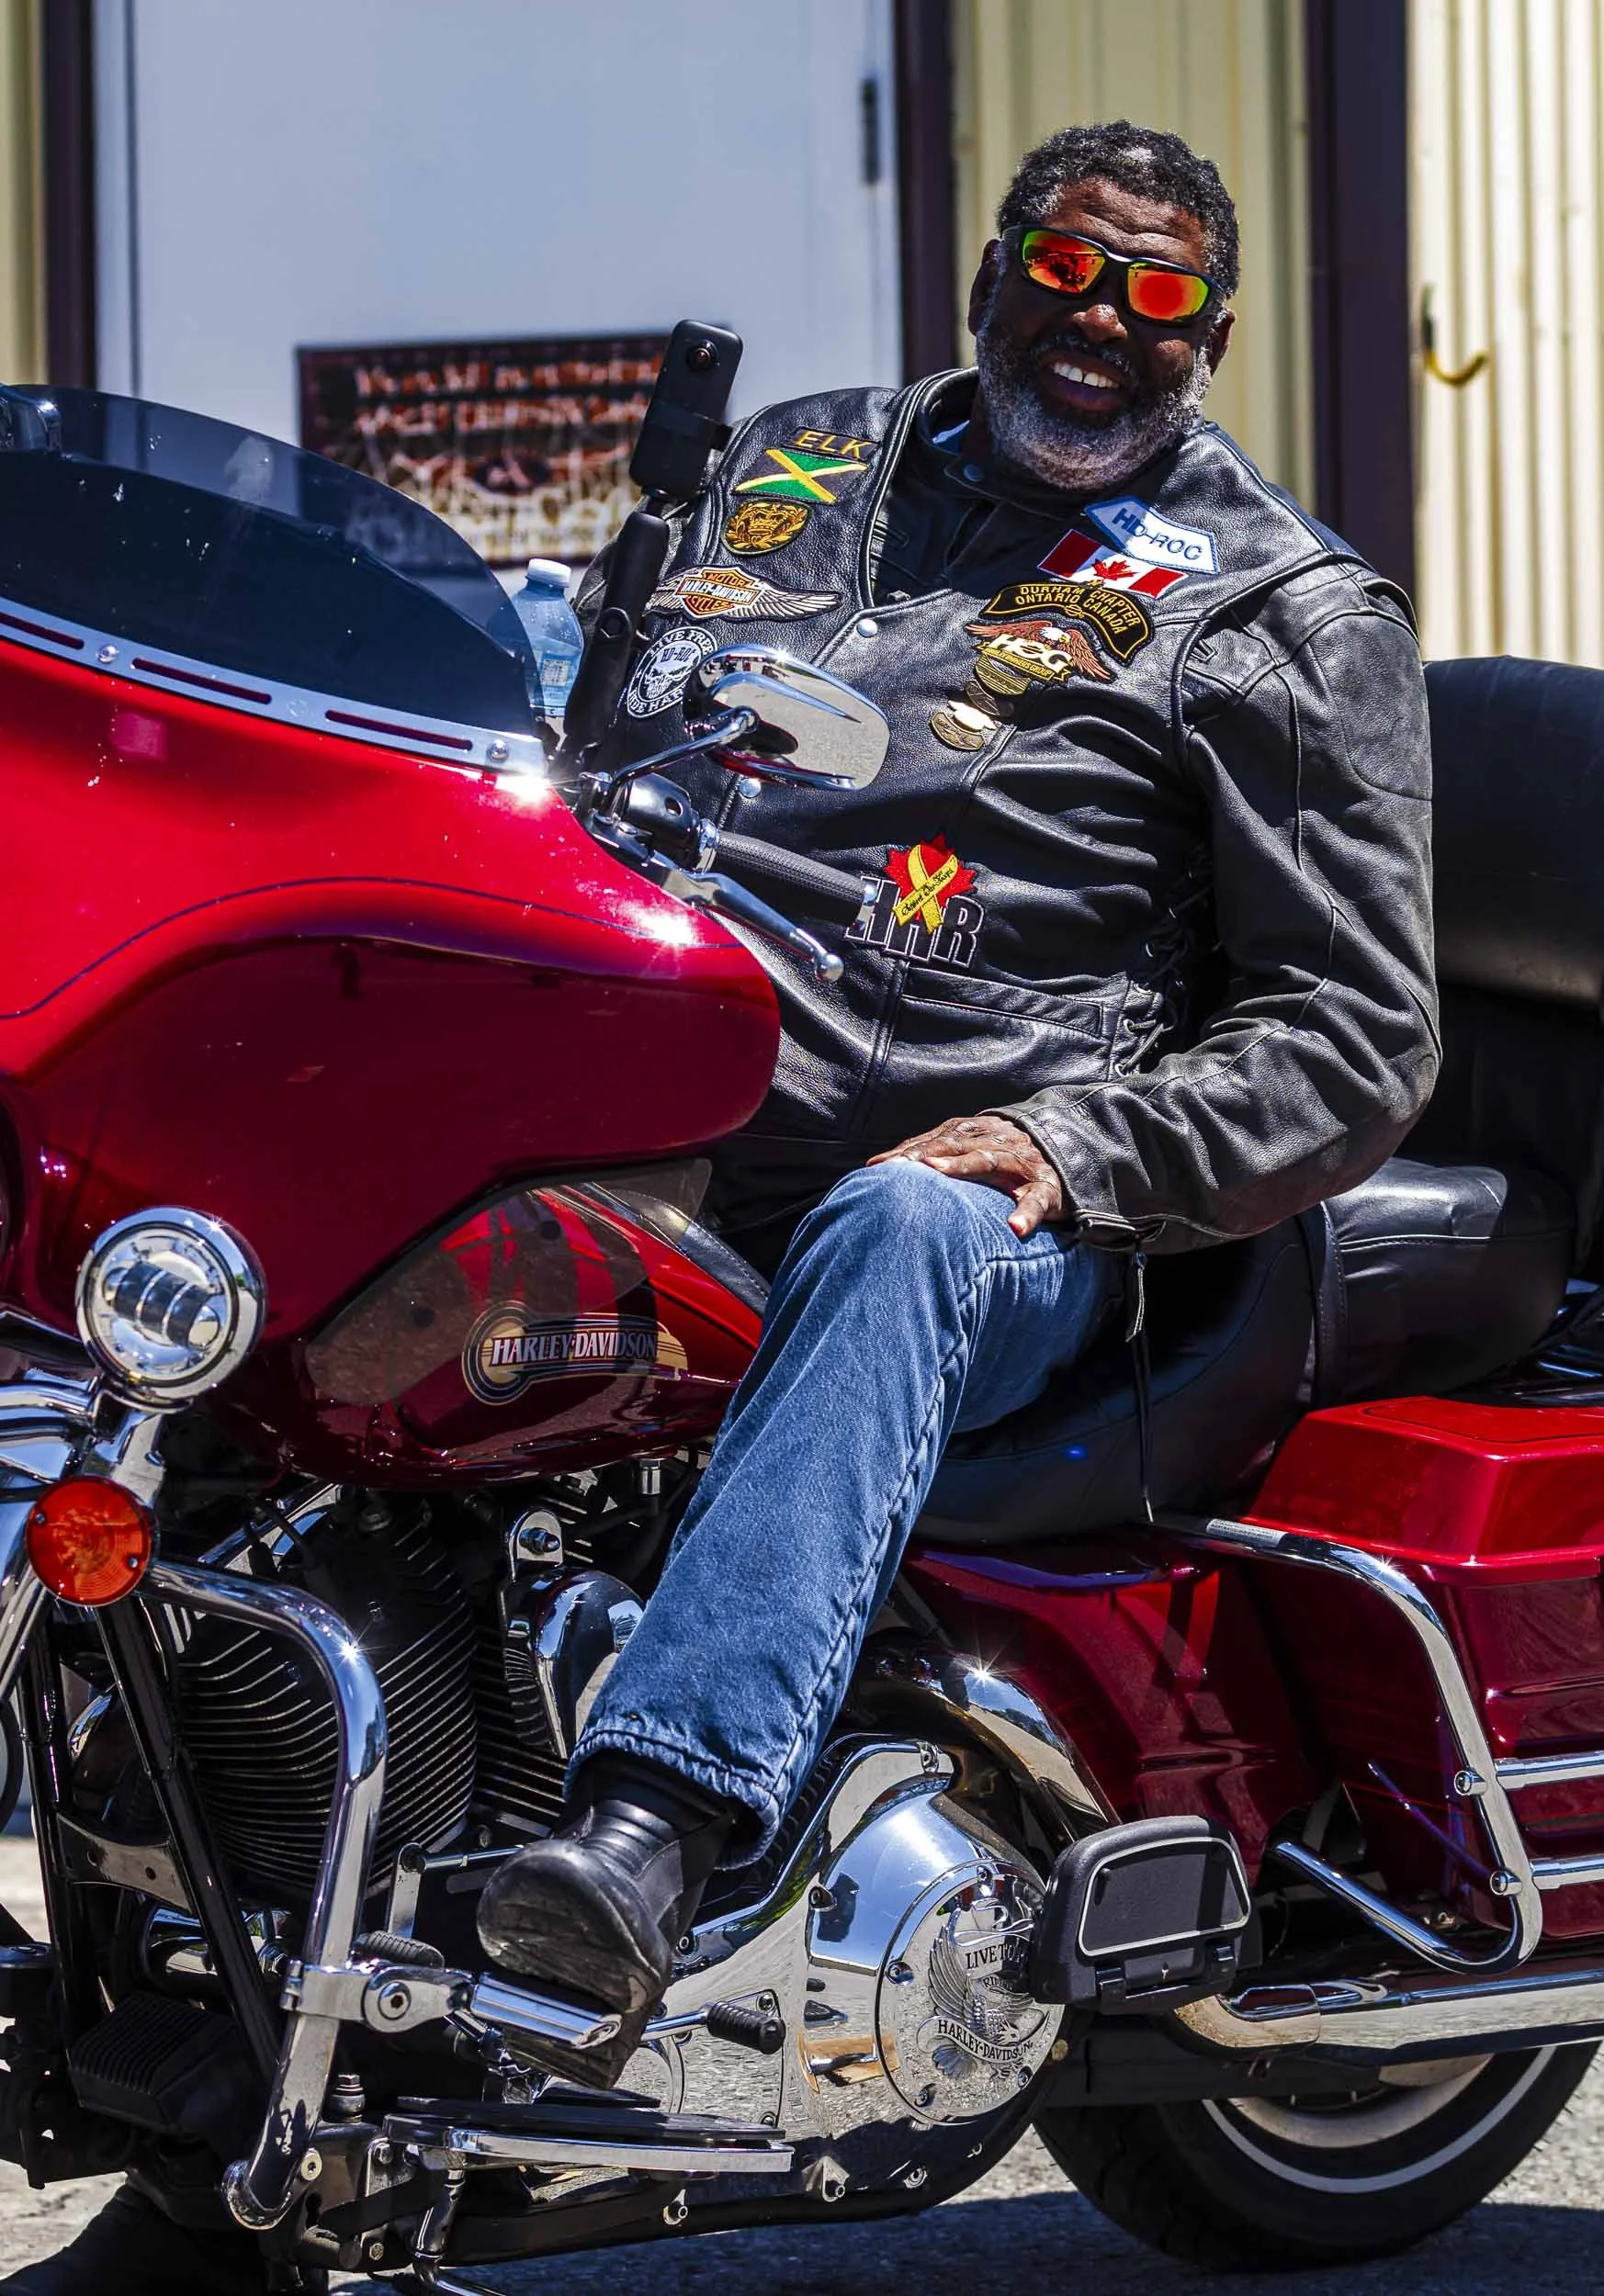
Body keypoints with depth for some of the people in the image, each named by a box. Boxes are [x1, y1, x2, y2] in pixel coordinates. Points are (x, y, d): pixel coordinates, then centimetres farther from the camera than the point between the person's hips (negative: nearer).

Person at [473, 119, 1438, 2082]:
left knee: (900, 1235, -40)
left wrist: (1081, 1148, -12)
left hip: (967, 1188, -5)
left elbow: (1355, 1035, 6)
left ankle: (648, 1832, -56)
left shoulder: (1287, 613, 12)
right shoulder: (796, 469, 26)